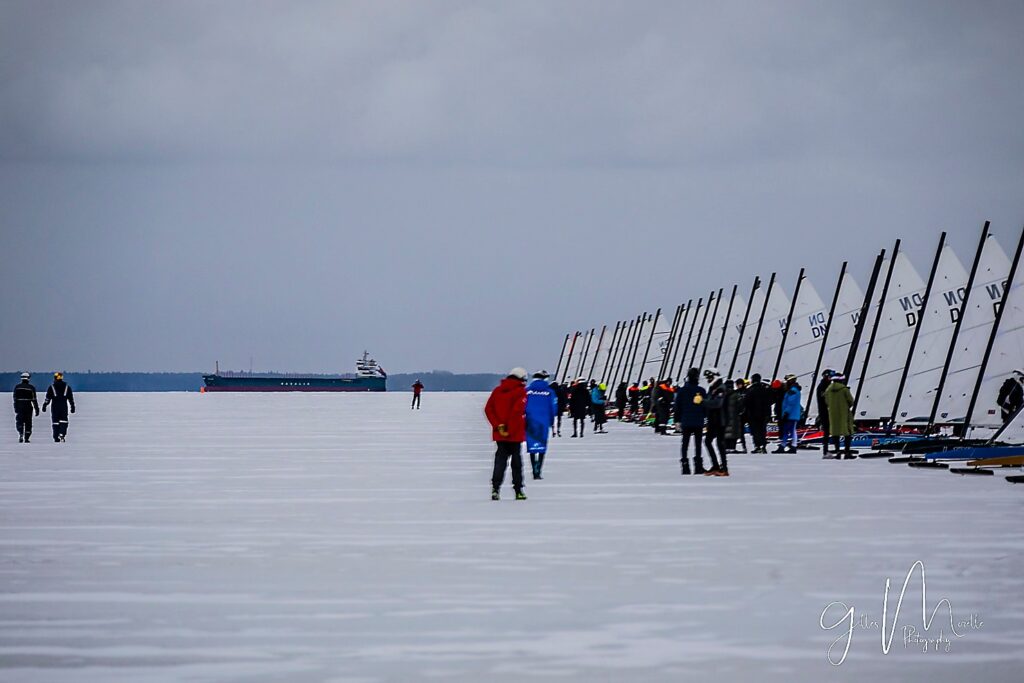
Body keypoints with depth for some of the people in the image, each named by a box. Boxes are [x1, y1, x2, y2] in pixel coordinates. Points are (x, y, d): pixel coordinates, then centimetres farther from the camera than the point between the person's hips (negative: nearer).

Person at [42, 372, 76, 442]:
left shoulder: (51, 387, -1)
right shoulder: (67, 387, 6)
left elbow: (47, 398, -4)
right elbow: (71, 398, 8)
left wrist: (44, 406, 3)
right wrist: (72, 407, 14)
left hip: (55, 407, -1)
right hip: (64, 407, 1)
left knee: (55, 423, 5)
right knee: (64, 422, 5)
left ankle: (56, 438, 4)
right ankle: (62, 434, -16)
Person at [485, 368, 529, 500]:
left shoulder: (497, 390, 8)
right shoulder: (521, 392, -8)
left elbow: (488, 409, 1)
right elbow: (517, 411, -20)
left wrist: (498, 425, -4)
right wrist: (511, 429, -14)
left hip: (500, 434, 4)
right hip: (515, 434, -4)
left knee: (500, 459, 7)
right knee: (517, 461, 6)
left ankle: (495, 488, -6)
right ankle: (518, 490, 10)